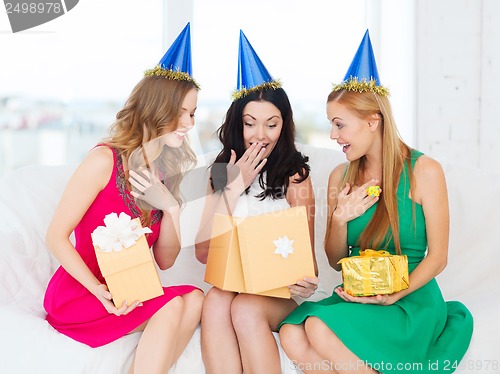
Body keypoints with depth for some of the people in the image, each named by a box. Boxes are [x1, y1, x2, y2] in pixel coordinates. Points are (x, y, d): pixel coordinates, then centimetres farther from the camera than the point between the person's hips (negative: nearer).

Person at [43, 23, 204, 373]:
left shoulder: (167, 171, 8)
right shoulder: (105, 160, -12)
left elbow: (165, 261, 7)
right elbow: (56, 237, -12)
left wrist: (171, 208, -10)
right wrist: (102, 293, -23)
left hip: (131, 295, 6)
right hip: (79, 295, -6)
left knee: (194, 298, -23)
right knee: (174, 305, -28)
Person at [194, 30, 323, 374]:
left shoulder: (295, 174, 0)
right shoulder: (225, 171, 8)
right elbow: (204, 251, 0)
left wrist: (307, 282, -23)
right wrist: (233, 188, -8)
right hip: (231, 283, 2)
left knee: (246, 309, -33)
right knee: (215, 303, -31)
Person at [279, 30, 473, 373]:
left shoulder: (425, 171, -5)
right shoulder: (341, 177, 8)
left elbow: (437, 257, -4)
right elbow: (336, 262, 10)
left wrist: (393, 296, -20)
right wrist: (340, 220, -10)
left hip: (412, 299, -4)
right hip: (354, 296, 4)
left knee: (321, 328, -30)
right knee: (292, 335, -26)